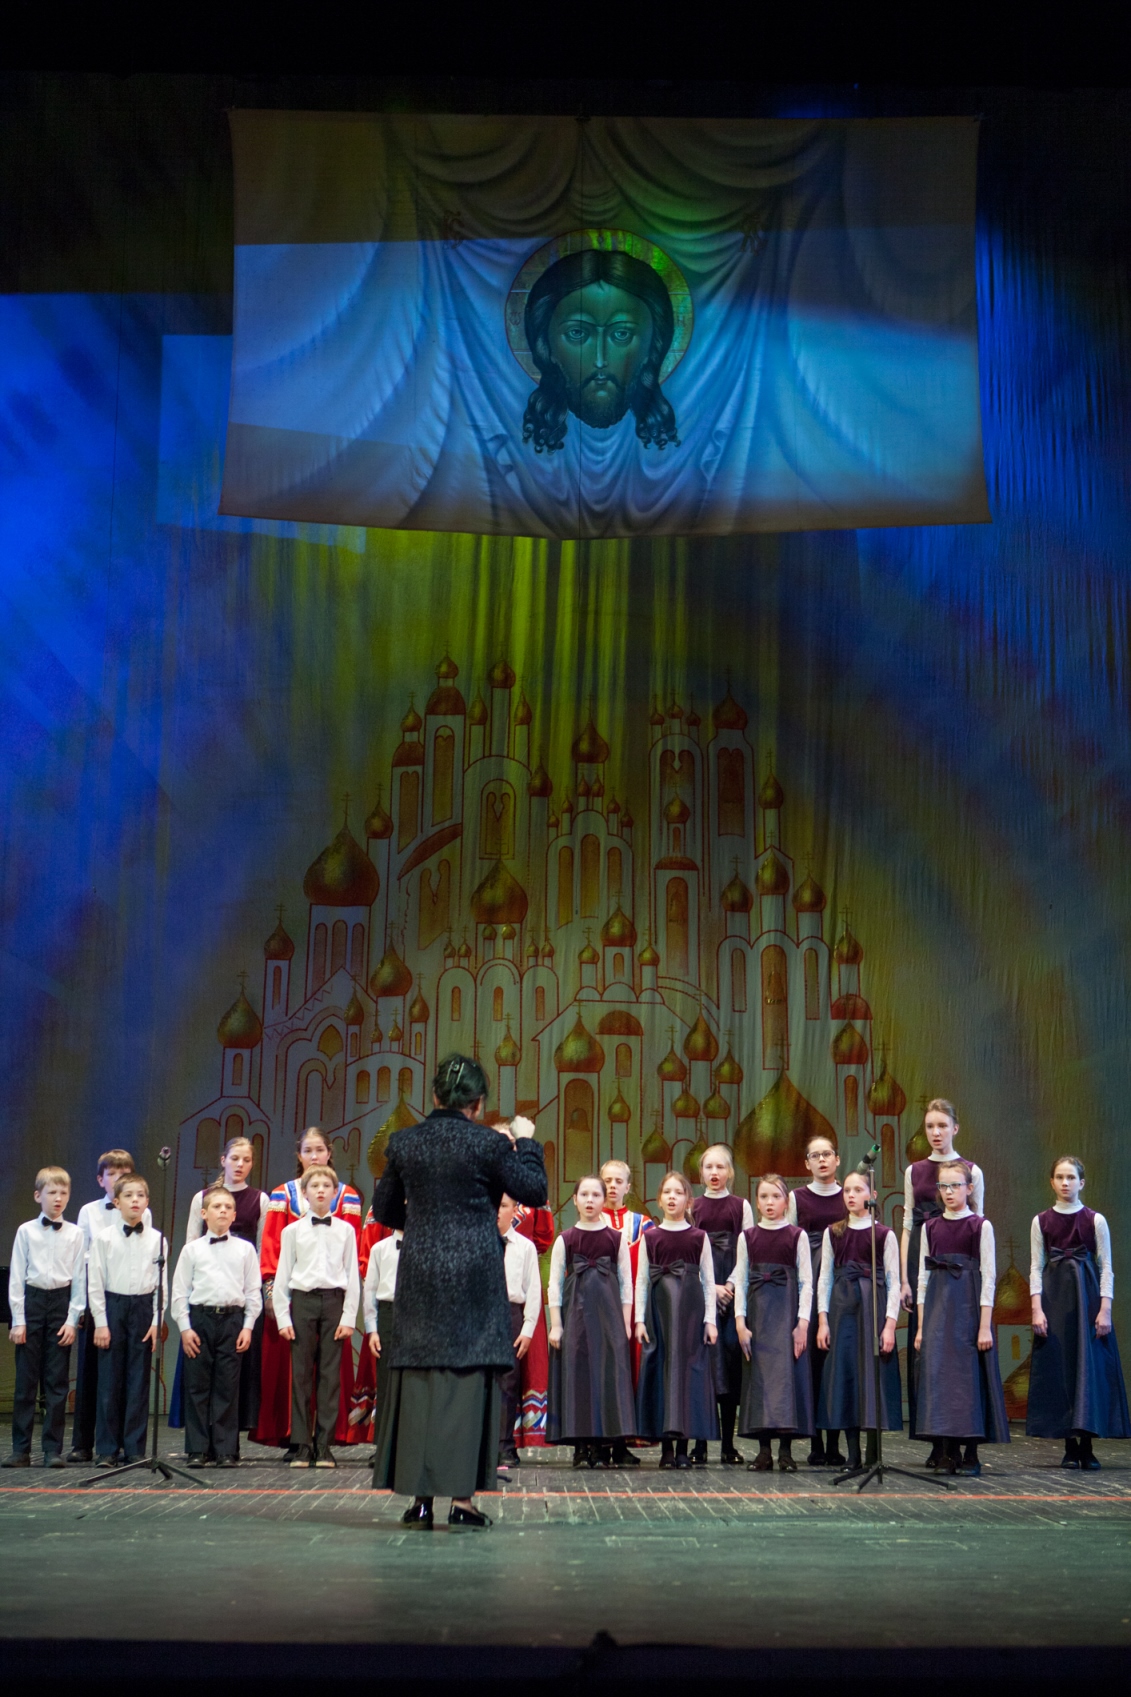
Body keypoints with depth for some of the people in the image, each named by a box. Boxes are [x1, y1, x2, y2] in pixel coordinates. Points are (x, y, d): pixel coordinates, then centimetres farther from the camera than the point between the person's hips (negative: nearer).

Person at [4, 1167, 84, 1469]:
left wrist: (73, 1319, -3)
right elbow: (16, 1277, 1)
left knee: (57, 1382, 2)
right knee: (26, 1380, 2)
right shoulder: (26, 1231, 1)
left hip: (62, 1302, 0)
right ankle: (20, 1449, 8)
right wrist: (18, 1319, -4)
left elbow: (80, 1279, 3)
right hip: (31, 1301, 0)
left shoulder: (75, 1234, 2)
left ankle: (53, 1449, 7)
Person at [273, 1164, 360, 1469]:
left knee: (330, 1374, 0)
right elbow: (282, 1276, 6)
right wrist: (283, 1317, -1)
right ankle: (301, 1444, 5)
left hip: (334, 1301, 0)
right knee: (301, 1373, 0)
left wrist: (349, 1317, 0)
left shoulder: (346, 1230, 7)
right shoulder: (292, 1231, 6)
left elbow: (352, 1277, 7)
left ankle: (324, 1444, 6)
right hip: (303, 1299, 0)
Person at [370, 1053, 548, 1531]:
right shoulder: (489, 1144, -9)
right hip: (474, 1277, -3)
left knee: (417, 1379, 8)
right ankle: (461, 1498, 0)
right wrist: (525, 1143, 15)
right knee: (468, 1379, 2)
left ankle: (420, 1498, 9)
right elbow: (535, 1192, 2)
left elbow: (383, 1209, 11)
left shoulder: (403, 1143, 1)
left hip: (420, 1276, 3)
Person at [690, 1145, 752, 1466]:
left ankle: (728, 1445, 3)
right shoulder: (692, 1208, 9)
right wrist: (710, 1288, -8)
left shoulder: (741, 1206, 8)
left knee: (731, 1358, -3)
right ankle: (700, 1444, -3)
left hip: (734, 1290, 0)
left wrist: (731, 1286, -8)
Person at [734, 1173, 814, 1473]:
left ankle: (785, 1451, 0)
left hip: (787, 1312, -2)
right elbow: (740, 1281, 7)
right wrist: (740, 1321, -1)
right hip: (757, 1311, 2)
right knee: (759, 1375, 0)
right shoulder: (747, 1237, 8)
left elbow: (806, 1282, 1)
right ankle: (764, 1451, 5)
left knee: (787, 1372, -6)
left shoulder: (797, 1236, 2)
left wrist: (803, 1322, -7)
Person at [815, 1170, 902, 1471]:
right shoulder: (832, 1233, 10)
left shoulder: (884, 1234, 2)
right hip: (841, 1307, 2)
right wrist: (822, 1320, 2)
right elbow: (824, 1278, 10)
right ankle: (852, 1454, 5)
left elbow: (894, 1282, 0)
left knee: (873, 1371, -4)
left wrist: (890, 1324, -8)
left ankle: (873, 1454, 3)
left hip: (874, 1305, -2)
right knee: (843, 1372, -1)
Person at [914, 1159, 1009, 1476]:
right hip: (937, 1307, 4)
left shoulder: (981, 1226, -1)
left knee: (969, 1374, -3)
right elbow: (923, 1276, 11)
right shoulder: (930, 1227, 10)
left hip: (969, 1306, -4)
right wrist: (921, 1325, 7)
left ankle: (970, 1455, 6)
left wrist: (985, 1325, -9)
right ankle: (946, 1453, 6)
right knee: (937, 1372, -1)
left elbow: (988, 1276, -4)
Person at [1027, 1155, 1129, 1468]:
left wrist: (1105, 1309, -7)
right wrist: (1037, 1309, -4)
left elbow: (1106, 1268, 1)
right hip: (1053, 1297, 1)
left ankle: (1087, 1446, -1)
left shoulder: (1095, 1221, 2)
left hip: (1087, 1295, -1)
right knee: (1057, 1368, -1)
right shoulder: (1041, 1221, 6)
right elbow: (1036, 1268, 5)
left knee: (1089, 1367, -5)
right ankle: (1070, 1445, 5)